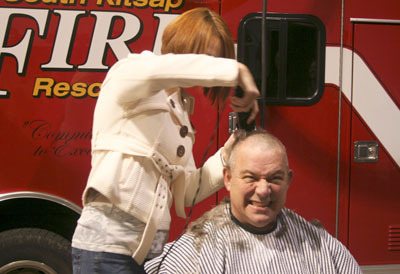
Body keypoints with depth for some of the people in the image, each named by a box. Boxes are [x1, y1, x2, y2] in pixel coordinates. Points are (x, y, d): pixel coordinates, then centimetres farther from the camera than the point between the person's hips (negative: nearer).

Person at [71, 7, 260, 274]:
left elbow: (183, 193, 13)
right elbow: (157, 69, -30)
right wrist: (237, 71, -24)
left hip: (151, 248, 8)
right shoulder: (129, 74, -3)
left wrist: (225, 156, -1)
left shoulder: (180, 109, 16)